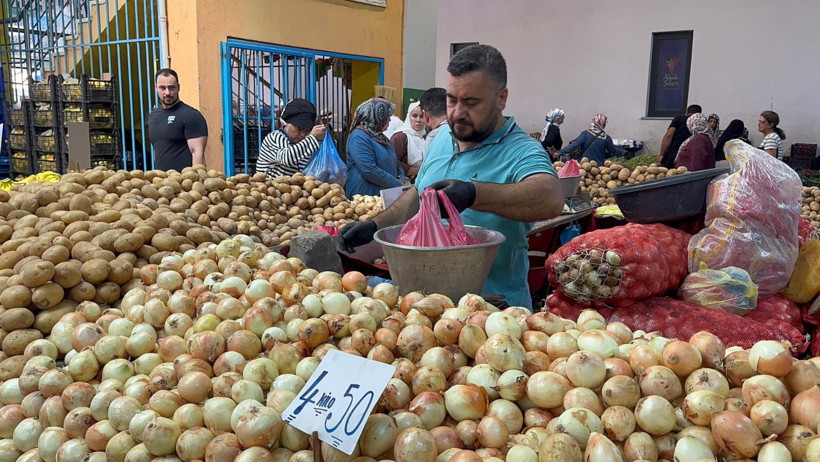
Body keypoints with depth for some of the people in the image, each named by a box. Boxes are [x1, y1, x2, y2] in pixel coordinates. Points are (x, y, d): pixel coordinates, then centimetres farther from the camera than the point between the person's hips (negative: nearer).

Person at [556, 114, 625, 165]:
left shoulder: (585, 133, -10)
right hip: (599, 165, 1)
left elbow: (574, 145, -17)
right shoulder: (606, 138, -3)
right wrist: (622, 152, 33)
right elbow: (613, 150, 12)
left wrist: (559, 152, -16)